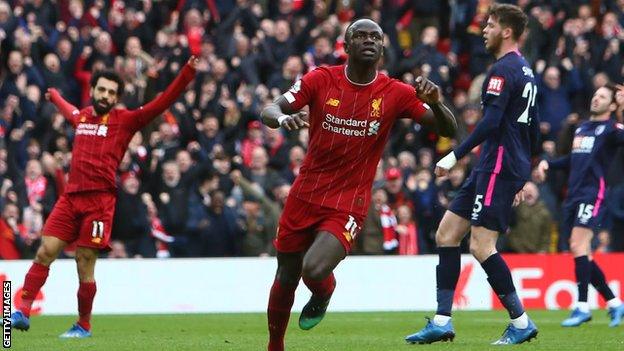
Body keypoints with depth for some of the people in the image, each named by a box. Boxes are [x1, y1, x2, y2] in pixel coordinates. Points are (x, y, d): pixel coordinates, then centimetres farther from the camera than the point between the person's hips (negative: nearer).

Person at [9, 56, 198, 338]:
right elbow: (68, 111, 43)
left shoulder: (125, 120, 4)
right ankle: (23, 311, -4)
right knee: (45, 253, -5)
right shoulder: (81, 116, 17)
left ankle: (84, 325, 11)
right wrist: (54, 96, 64)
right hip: (70, 196, 4)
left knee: (85, 265, -3)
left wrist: (187, 73, -13)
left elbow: (161, 103, -4)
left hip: (99, 200, -4)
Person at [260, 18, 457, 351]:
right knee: (286, 278, 9)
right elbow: (269, 110, -8)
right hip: (304, 195, 2)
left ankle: (324, 291, 14)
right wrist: (283, 118, -33)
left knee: (315, 271, -24)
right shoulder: (321, 80, -4)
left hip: (348, 205, -2)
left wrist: (435, 102, -28)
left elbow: (448, 130, -6)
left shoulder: (395, 94, -5)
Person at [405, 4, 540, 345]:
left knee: (481, 246, -12)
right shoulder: (525, 70, 18)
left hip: (499, 168, -10)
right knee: (446, 234, 8)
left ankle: (521, 322, -5)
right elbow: (533, 128, 23)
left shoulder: (503, 70, -12)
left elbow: (491, 122, -22)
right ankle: (442, 322, 5)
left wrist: (455, 155, -19)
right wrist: (521, 176, 28)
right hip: (492, 167, 10)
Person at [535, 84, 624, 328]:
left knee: (578, 245, -18)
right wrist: (548, 164, 21)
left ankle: (582, 306, -16)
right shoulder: (581, 128, 22)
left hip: (593, 194, -8)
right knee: (582, 254, 6)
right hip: (573, 195, 8)